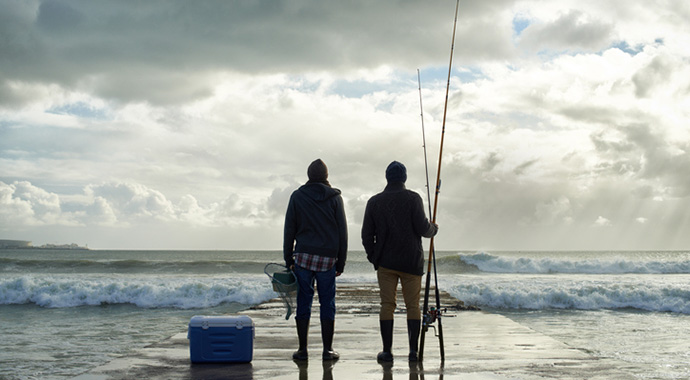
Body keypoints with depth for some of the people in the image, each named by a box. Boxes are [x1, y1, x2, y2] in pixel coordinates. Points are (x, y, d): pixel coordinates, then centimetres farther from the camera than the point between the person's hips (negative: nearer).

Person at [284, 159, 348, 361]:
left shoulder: (297, 197, 4)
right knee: (327, 303, 5)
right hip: (328, 258, 0)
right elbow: (342, 232, 3)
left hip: (303, 255, 0)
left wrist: (288, 259, 9)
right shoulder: (334, 198, 3)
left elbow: (289, 230, 4)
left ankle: (302, 349, 6)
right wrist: (341, 261, 9)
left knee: (303, 302, 5)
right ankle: (328, 349, 7)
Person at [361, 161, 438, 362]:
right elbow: (422, 228, -11)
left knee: (387, 306, 4)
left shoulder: (374, 202, 3)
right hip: (411, 262, -2)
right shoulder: (412, 198, -6)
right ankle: (413, 351, 4)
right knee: (413, 305, 5)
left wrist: (373, 256, 17)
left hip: (385, 262, 2)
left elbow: (367, 234, 3)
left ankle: (387, 351, 3)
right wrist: (433, 229, 12)